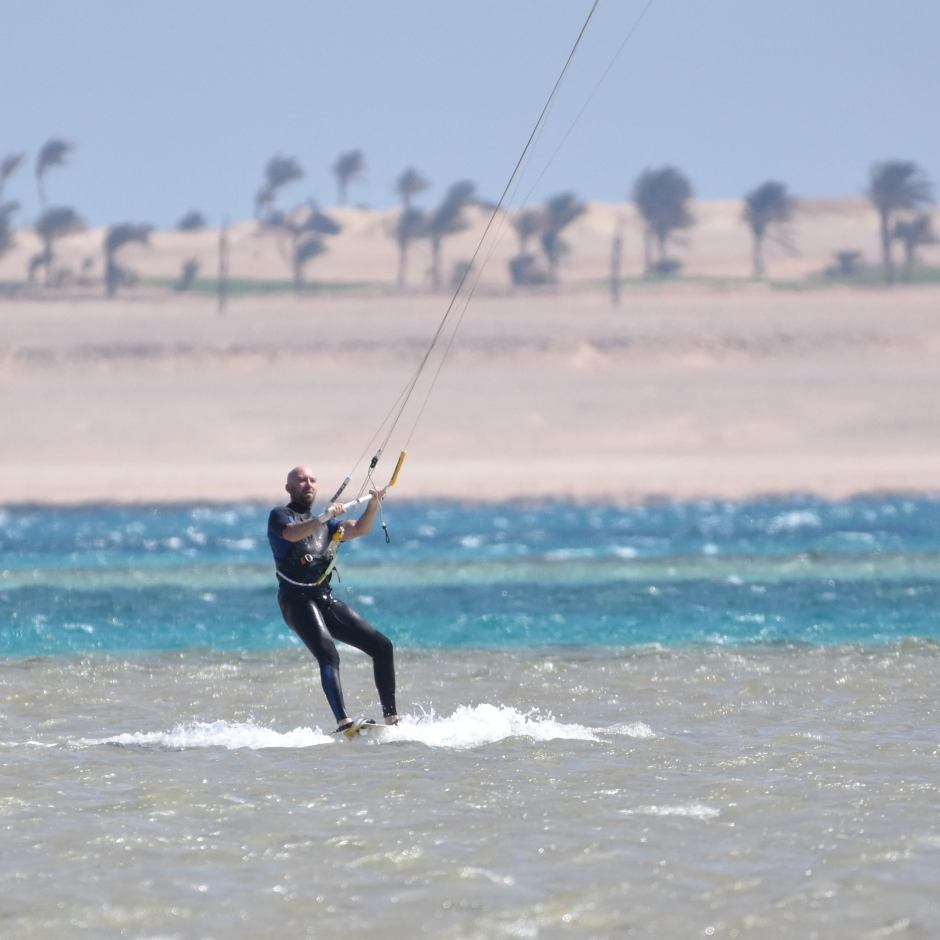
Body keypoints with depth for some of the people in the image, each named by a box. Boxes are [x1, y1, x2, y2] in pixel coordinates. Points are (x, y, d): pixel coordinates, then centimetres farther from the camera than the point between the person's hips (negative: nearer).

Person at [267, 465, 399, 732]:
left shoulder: (323, 523, 25)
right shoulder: (280, 515, 6)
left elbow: (359, 529, 10)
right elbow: (292, 533, -18)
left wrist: (373, 505, -8)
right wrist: (325, 517, -32)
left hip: (326, 600, 7)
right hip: (297, 600, -7)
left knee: (382, 646, 0)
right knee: (328, 656, -29)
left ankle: (391, 718, 5)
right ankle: (343, 722, -43)